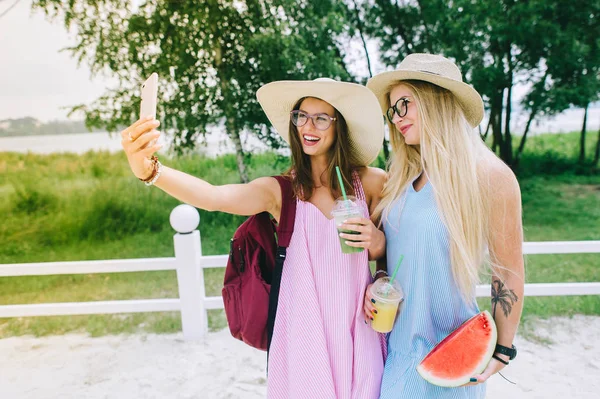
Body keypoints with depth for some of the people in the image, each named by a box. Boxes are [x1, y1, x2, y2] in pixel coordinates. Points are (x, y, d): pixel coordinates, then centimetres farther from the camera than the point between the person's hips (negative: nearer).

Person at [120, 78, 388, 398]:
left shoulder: (372, 183, -4)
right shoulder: (281, 191, -7)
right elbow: (213, 197, -24)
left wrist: (378, 242, -16)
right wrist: (149, 170, -41)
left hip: (358, 327, 1)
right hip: (304, 328, -1)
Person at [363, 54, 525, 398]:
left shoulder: (490, 176, -13)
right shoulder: (401, 177, 2)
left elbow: (508, 273, -7)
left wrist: (501, 352, -4)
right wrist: (379, 279, -4)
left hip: (449, 346, -4)